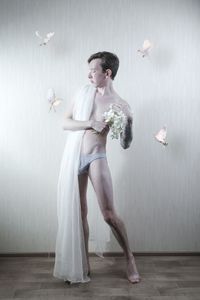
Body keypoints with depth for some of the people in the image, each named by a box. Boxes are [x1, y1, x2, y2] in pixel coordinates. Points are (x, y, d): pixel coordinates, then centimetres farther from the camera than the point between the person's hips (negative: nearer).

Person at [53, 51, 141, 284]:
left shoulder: (120, 105, -5)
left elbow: (125, 145, -4)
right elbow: (65, 122, 0)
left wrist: (129, 121, -20)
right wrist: (90, 123, -14)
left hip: (96, 158, -4)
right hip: (75, 157, 4)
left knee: (109, 214, -7)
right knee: (80, 212, 9)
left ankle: (130, 259, 16)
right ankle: (84, 264, 23)